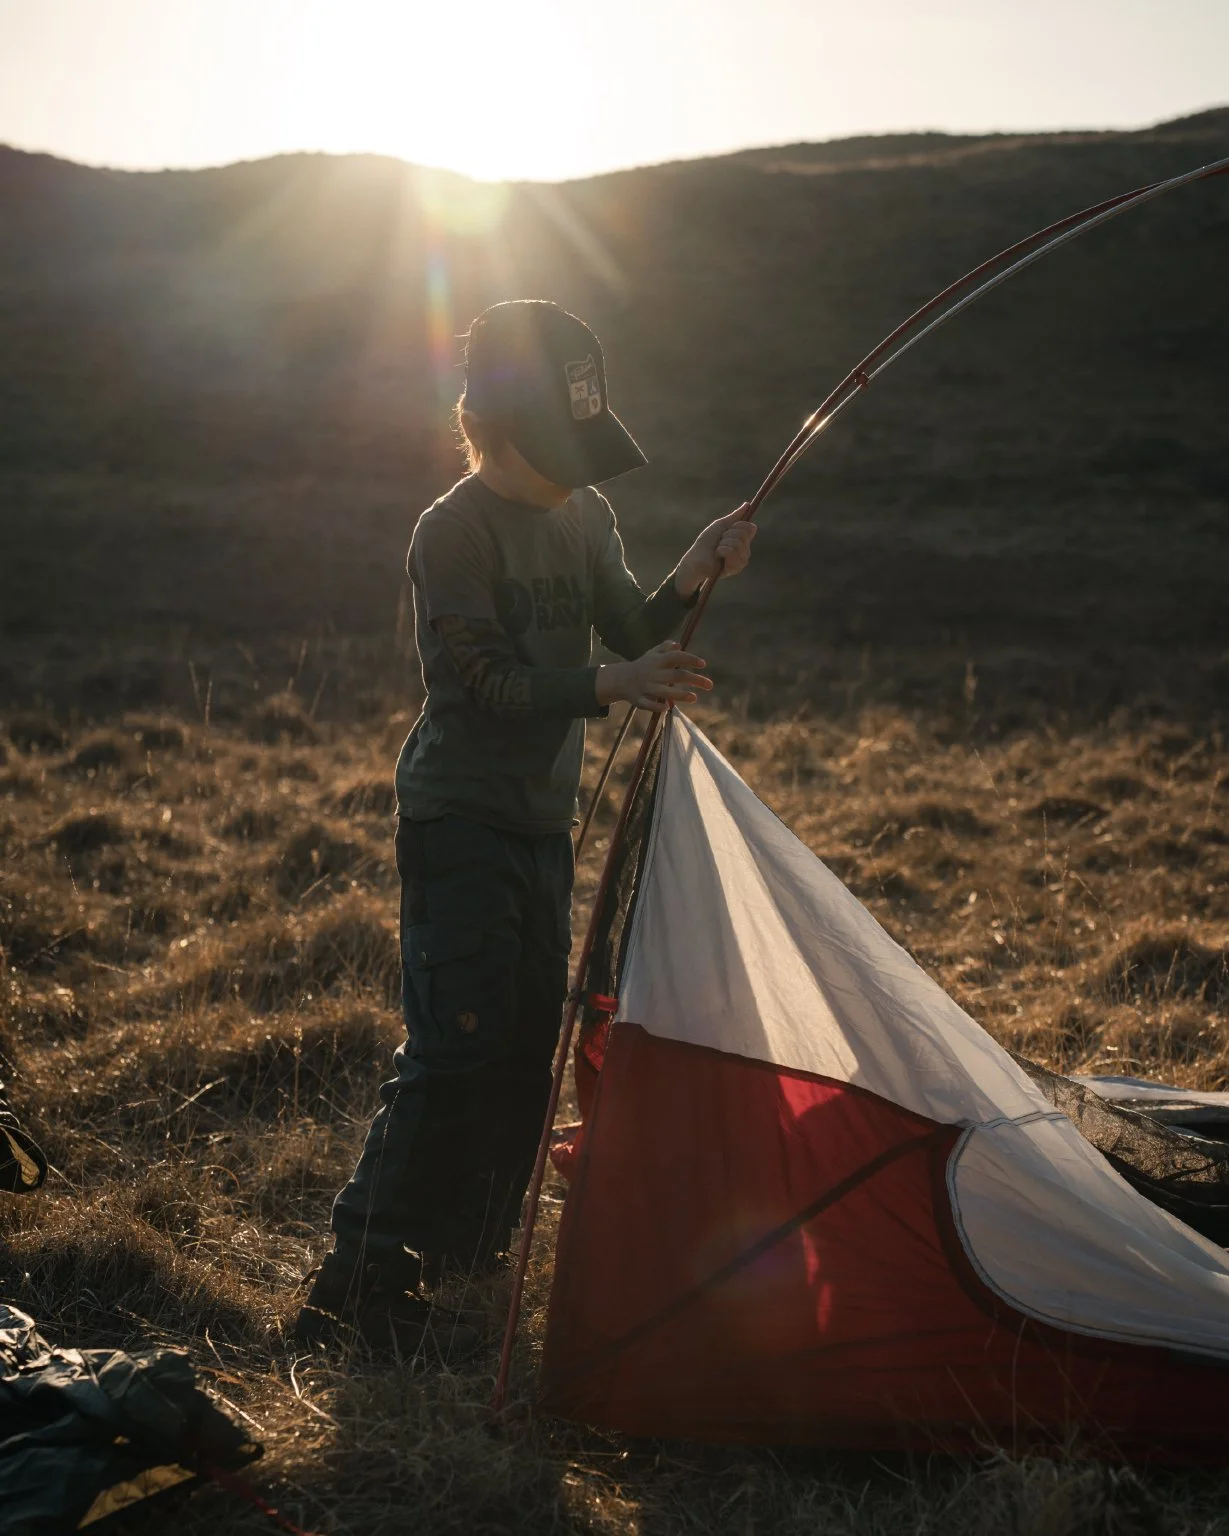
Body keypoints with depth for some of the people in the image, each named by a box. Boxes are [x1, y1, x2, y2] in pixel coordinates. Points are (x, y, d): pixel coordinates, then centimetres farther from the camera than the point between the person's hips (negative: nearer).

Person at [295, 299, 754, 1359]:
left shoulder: (585, 515, 7)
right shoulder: (454, 533, -17)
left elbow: (630, 629, 9)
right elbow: (486, 685, -23)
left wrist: (689, 582, -10)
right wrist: (614, 686, -34)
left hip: (542, 817, 8)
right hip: (460, 821, -8)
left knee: (530, 1035, 14)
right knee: (456, 1044, -13)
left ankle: (469, 1240, 31)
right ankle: (361, 1289, -6)